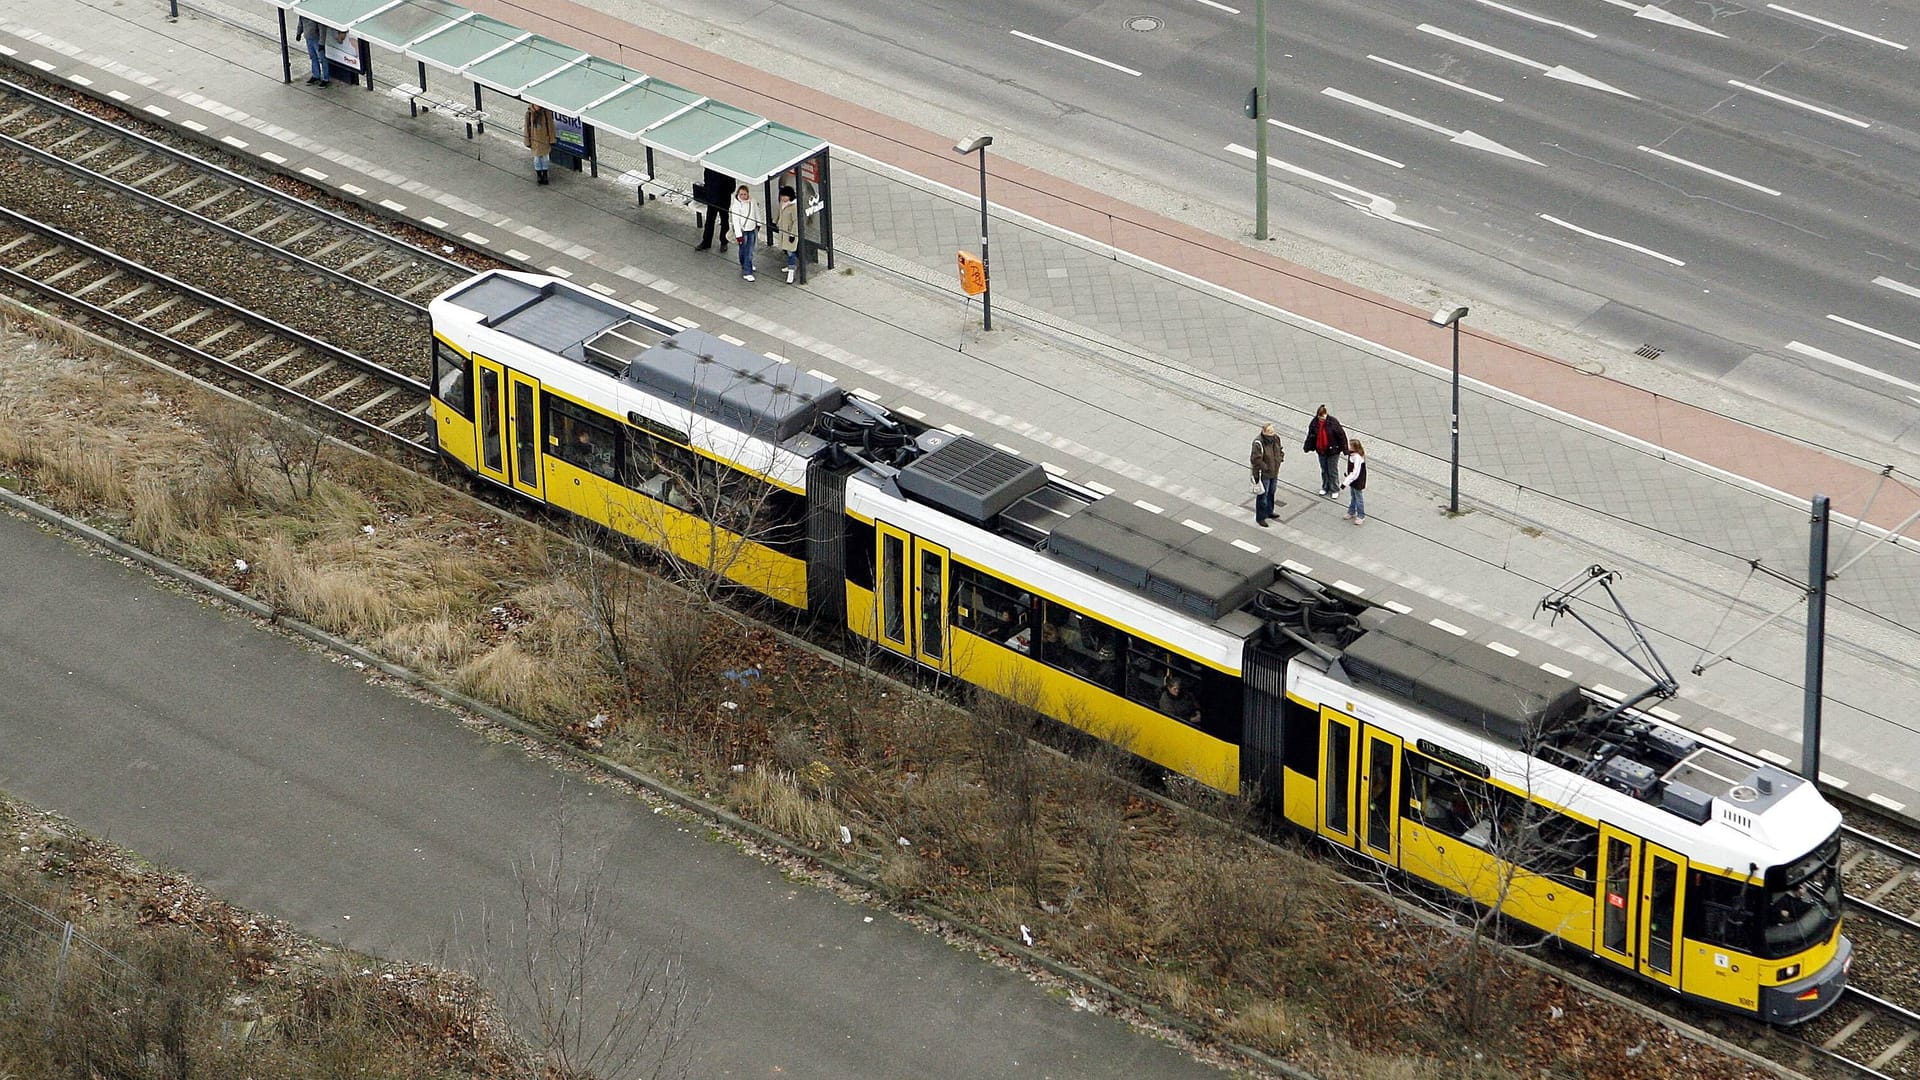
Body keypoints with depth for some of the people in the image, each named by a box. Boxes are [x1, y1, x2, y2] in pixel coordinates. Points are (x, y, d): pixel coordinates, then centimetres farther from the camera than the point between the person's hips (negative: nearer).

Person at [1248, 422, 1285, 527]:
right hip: (1263, 474, -8)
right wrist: (1266, 468, -23)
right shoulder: (1258, 443, -30)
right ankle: (1260, 518, 19)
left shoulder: (1276, 438, -6)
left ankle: (1269, 512, 46)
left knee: (1271, 493, 25)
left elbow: (1280, 450, 13)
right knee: (1262, 496, 4)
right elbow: (1256, 460, -28)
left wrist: (1280, 459, 1)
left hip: (1274, 472, 8)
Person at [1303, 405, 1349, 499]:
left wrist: (1345, 449, -12)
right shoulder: (1314, 423, -8)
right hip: (1321, 451, 4)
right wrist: (1307, 447, 10)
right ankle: (1325, 487, 35)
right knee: (1324, 470, 18)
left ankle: (1335, 490, 18)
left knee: (1333, 471, 5)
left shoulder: (1333, 422, -20)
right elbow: (1311, 436, 8)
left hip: (1332, 451, -4)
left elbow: (1341, 435, -13)